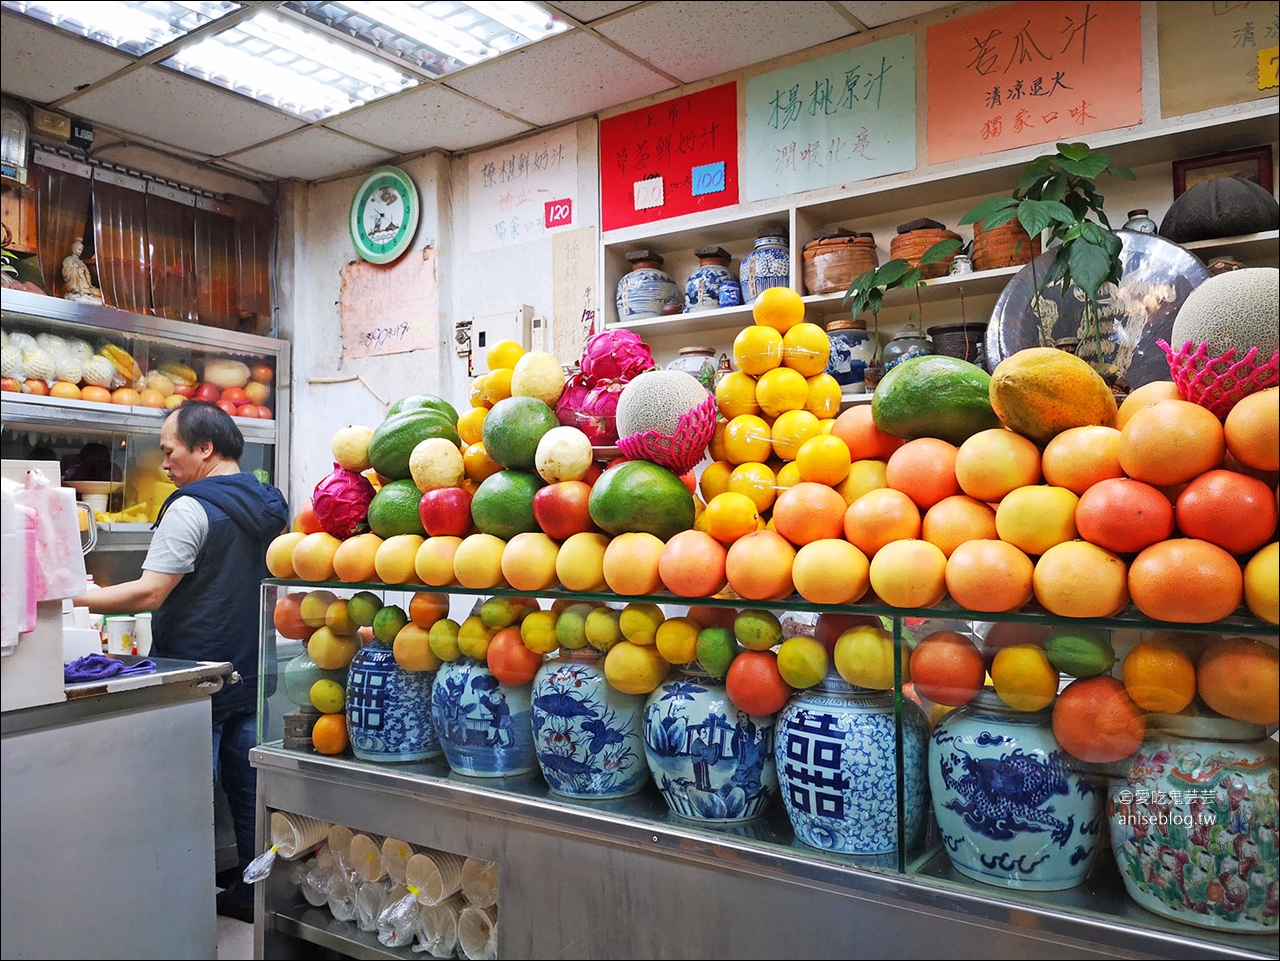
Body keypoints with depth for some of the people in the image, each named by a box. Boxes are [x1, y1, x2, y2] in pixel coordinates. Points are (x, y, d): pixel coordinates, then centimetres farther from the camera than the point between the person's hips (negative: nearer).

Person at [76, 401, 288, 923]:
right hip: (251, 673, 8)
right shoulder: (268, 505, 8)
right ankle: (253, 893, 25)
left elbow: (149, 593, -19)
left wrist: (73, 596, -10)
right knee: (247, 783, 15)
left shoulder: (191, 509, -16)